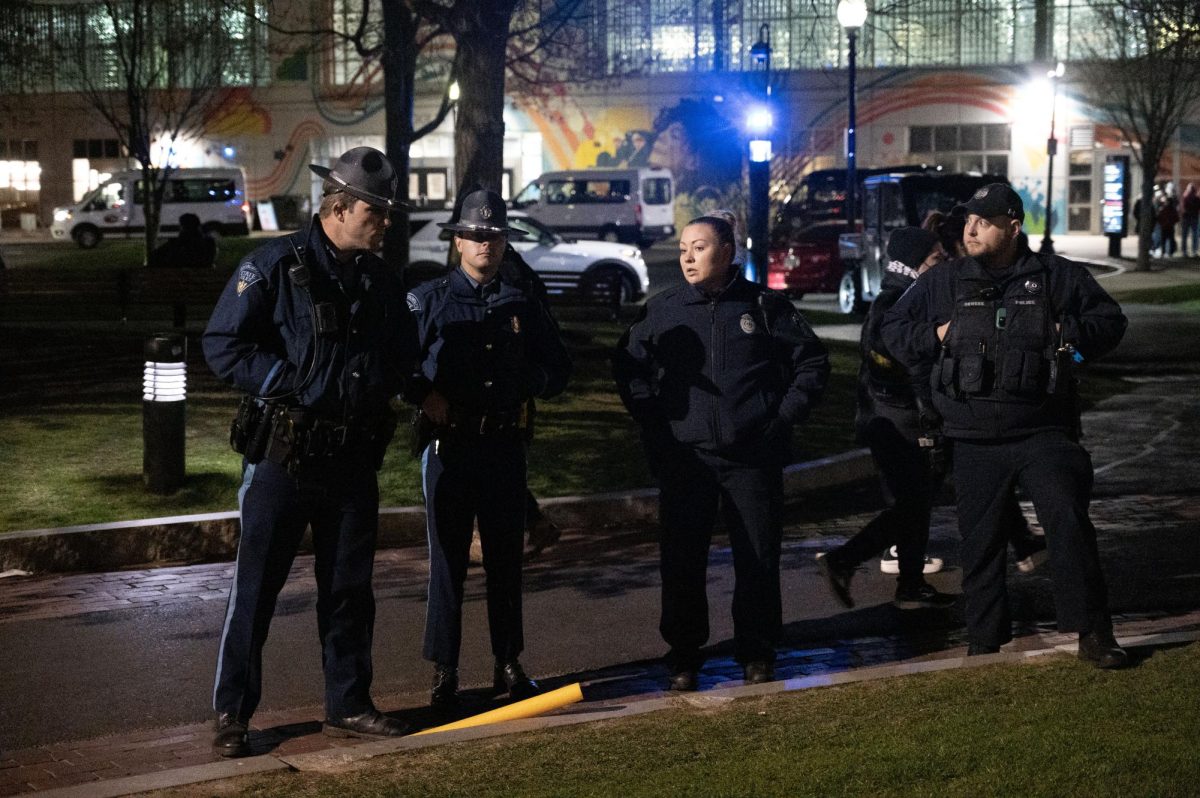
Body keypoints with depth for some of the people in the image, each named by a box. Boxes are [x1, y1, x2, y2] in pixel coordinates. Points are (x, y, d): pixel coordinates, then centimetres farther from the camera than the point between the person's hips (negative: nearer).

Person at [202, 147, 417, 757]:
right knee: (256, 586, 0)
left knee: (349, 586, 12)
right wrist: (294, 382, -17)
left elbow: (403, 350, 23)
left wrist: (382, 384, 3)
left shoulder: (380, 278, 10)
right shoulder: (275, 266, -9)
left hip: (353, 456, 6)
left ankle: (348, 706, 23)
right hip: (284, 454, -6)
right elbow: (222, 344, -12)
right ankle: (232, 714, 9)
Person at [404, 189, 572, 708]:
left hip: (505, 446, 3)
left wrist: (530, 380, -3)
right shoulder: (428, 300, 3)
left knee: (506, 558, 10)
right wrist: (423, 393, -14)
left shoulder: (524, 303, 11)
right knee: (447, 561, 0)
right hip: (449, 445, -3)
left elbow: (558, 369, 16)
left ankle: (509, 663, 20)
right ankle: (444, 671, 8)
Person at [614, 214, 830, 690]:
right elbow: (628, 367, 16)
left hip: (753, 457, -1)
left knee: (758, 559, 5)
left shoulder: (764, 306, 2)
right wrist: (653, 423, 6)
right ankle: (683, 656, 15)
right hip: (684, 458, 1)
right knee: (681, 561, 3)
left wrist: (784, 416, 0)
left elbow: (812, 362, 9)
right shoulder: (662, 311, 5)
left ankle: (757, 655, 18)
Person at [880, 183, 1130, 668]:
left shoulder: (1057, 278, 4)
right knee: (980, 542, 6)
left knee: (1069, 523, -14)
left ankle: (1093, 632, -6)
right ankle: (984, 643, 18)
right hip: (975, 441, 2)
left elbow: (1110, 319, 11)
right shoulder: (942, 283, 8)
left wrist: (1069, 333, -6)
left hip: (1044, 433, -2)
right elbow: (891, 329, 15)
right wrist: (934, 337, -2)